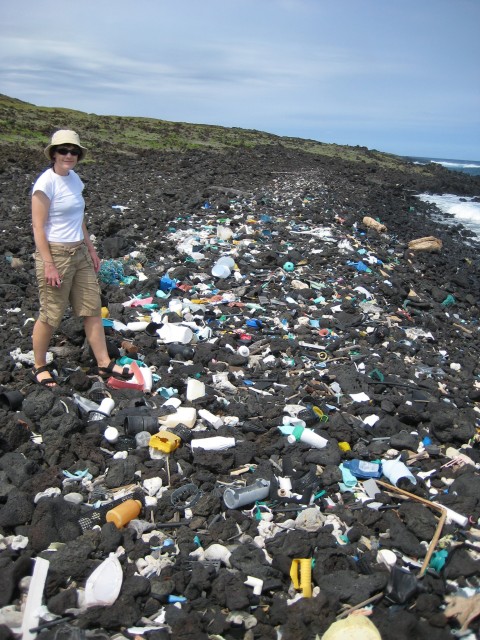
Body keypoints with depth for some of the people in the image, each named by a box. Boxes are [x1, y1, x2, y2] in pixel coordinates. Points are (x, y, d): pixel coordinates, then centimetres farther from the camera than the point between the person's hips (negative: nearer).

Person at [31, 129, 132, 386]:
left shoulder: (74, 179, 8)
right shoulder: (46, 182, -15)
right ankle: (39, 367, 23)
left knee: (93, 309, 10)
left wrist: (91, 249, 17)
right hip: (55, 254, -8)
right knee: (51, 316, 3)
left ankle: (103, 364, 21)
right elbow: (38, 226, -16)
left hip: (79, 253, 8)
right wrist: (48, 265, -19)